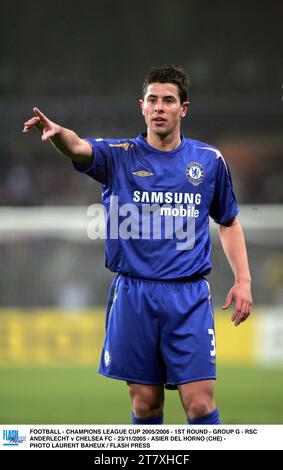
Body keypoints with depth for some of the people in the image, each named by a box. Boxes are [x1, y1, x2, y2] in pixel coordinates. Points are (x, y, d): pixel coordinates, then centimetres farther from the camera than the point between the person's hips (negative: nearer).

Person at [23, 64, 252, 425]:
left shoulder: (209, 160, 8)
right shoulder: (120, 157, 2)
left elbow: (228, 223, 20)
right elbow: (78, 148, -20)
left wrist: (243, 280, 8)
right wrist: (56, 132, -44)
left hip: (189, 296, 0)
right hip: (133, 296, 0)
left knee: (200, 404, -8)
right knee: (145, 404, 4)